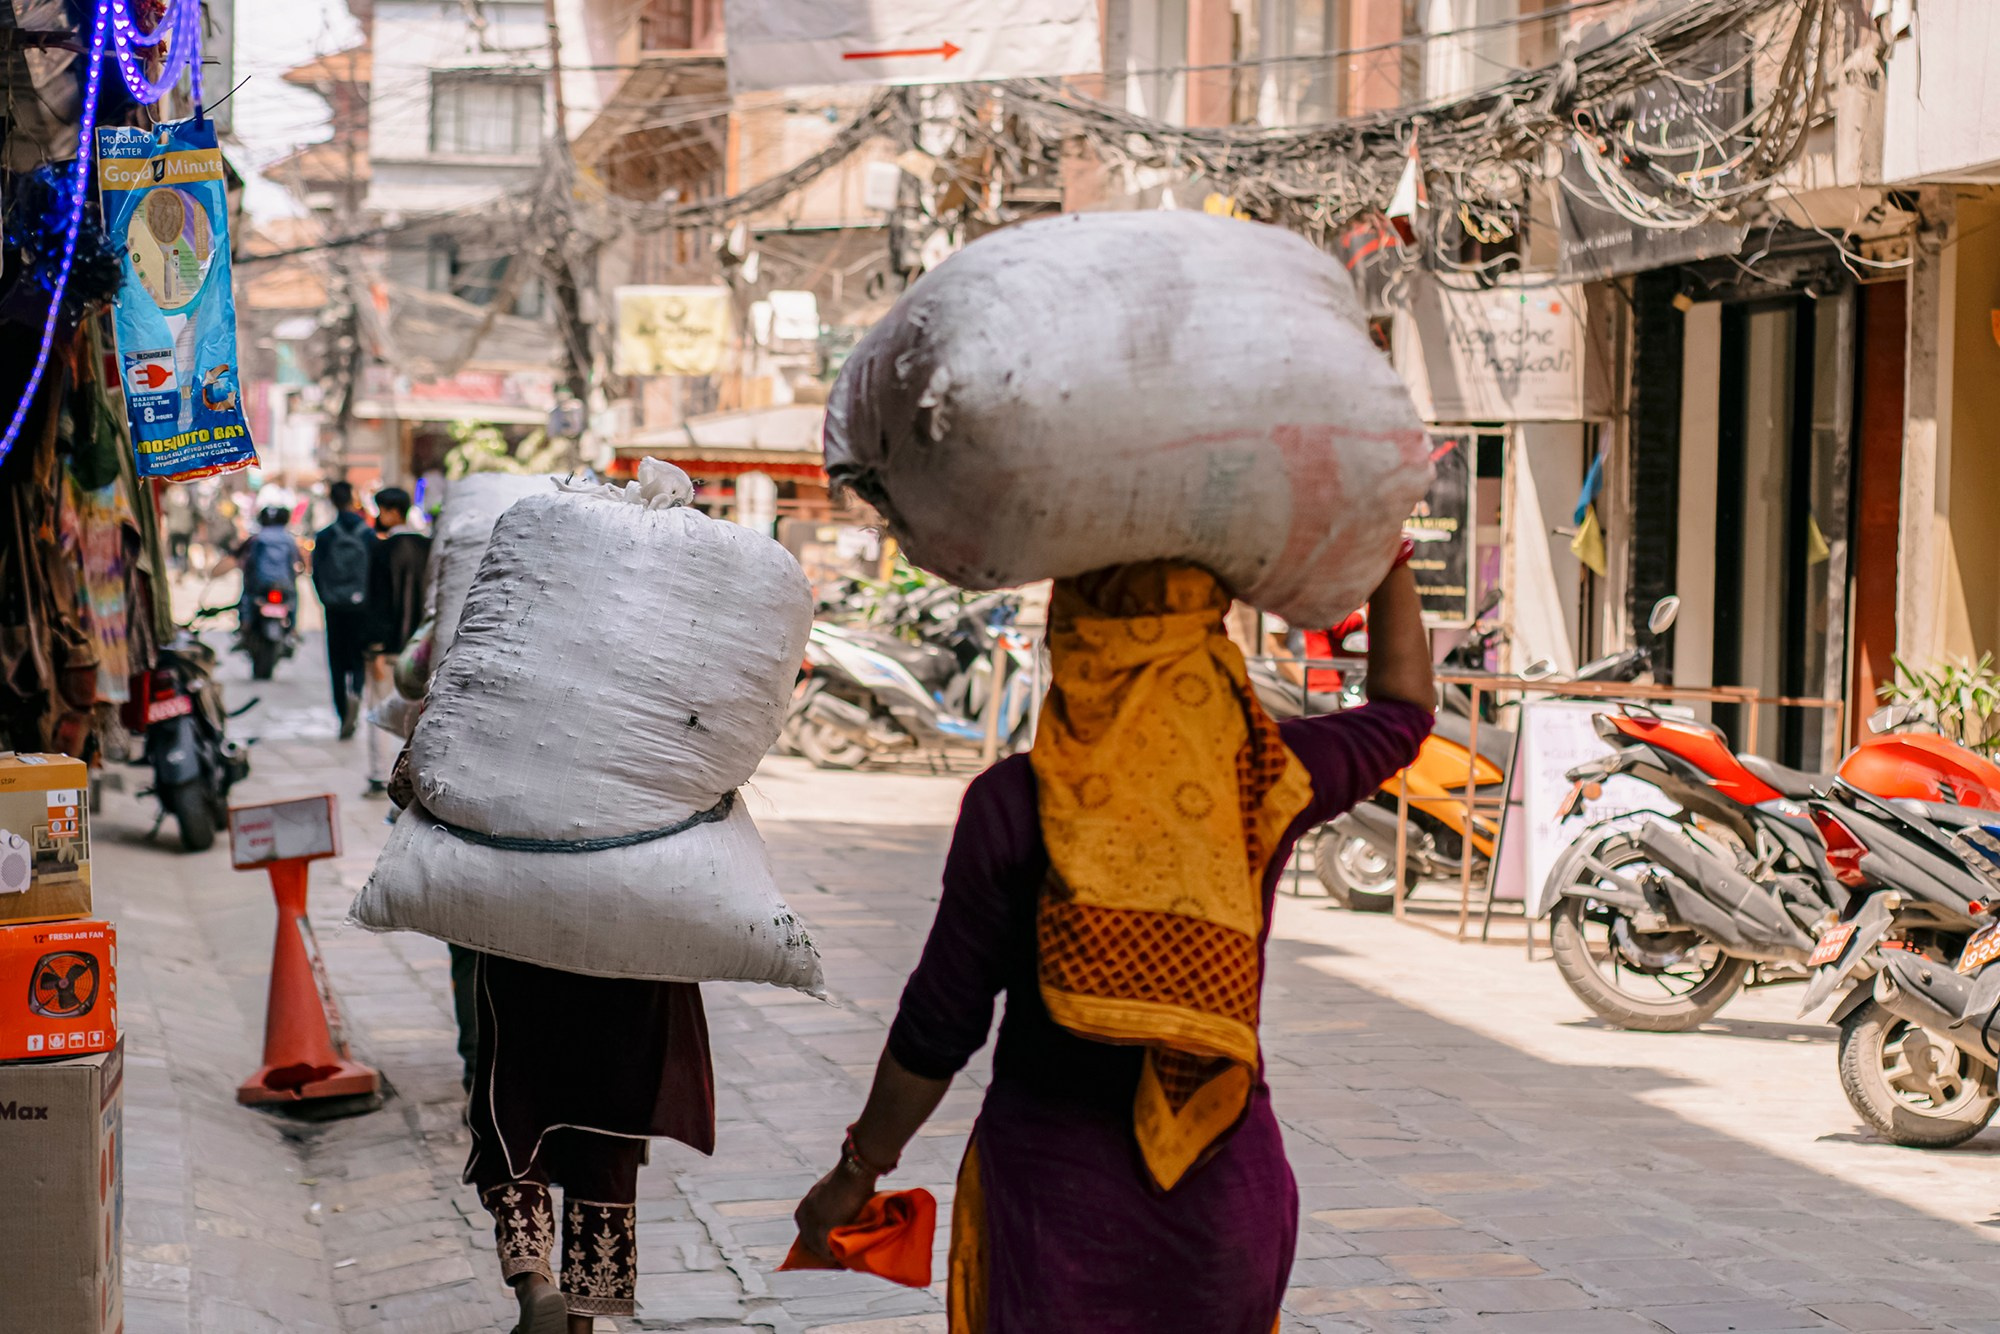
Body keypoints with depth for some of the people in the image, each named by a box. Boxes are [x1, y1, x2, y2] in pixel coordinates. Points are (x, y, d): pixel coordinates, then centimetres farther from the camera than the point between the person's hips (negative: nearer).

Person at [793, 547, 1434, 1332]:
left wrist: (858, 1169, 7)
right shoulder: (1265, 778, -6)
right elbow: (1403, 707, 16)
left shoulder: (1014, 804, -13)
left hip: (1053, 1184, -2)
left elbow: (939, 1027, -6)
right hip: (1228, 1186, 3)